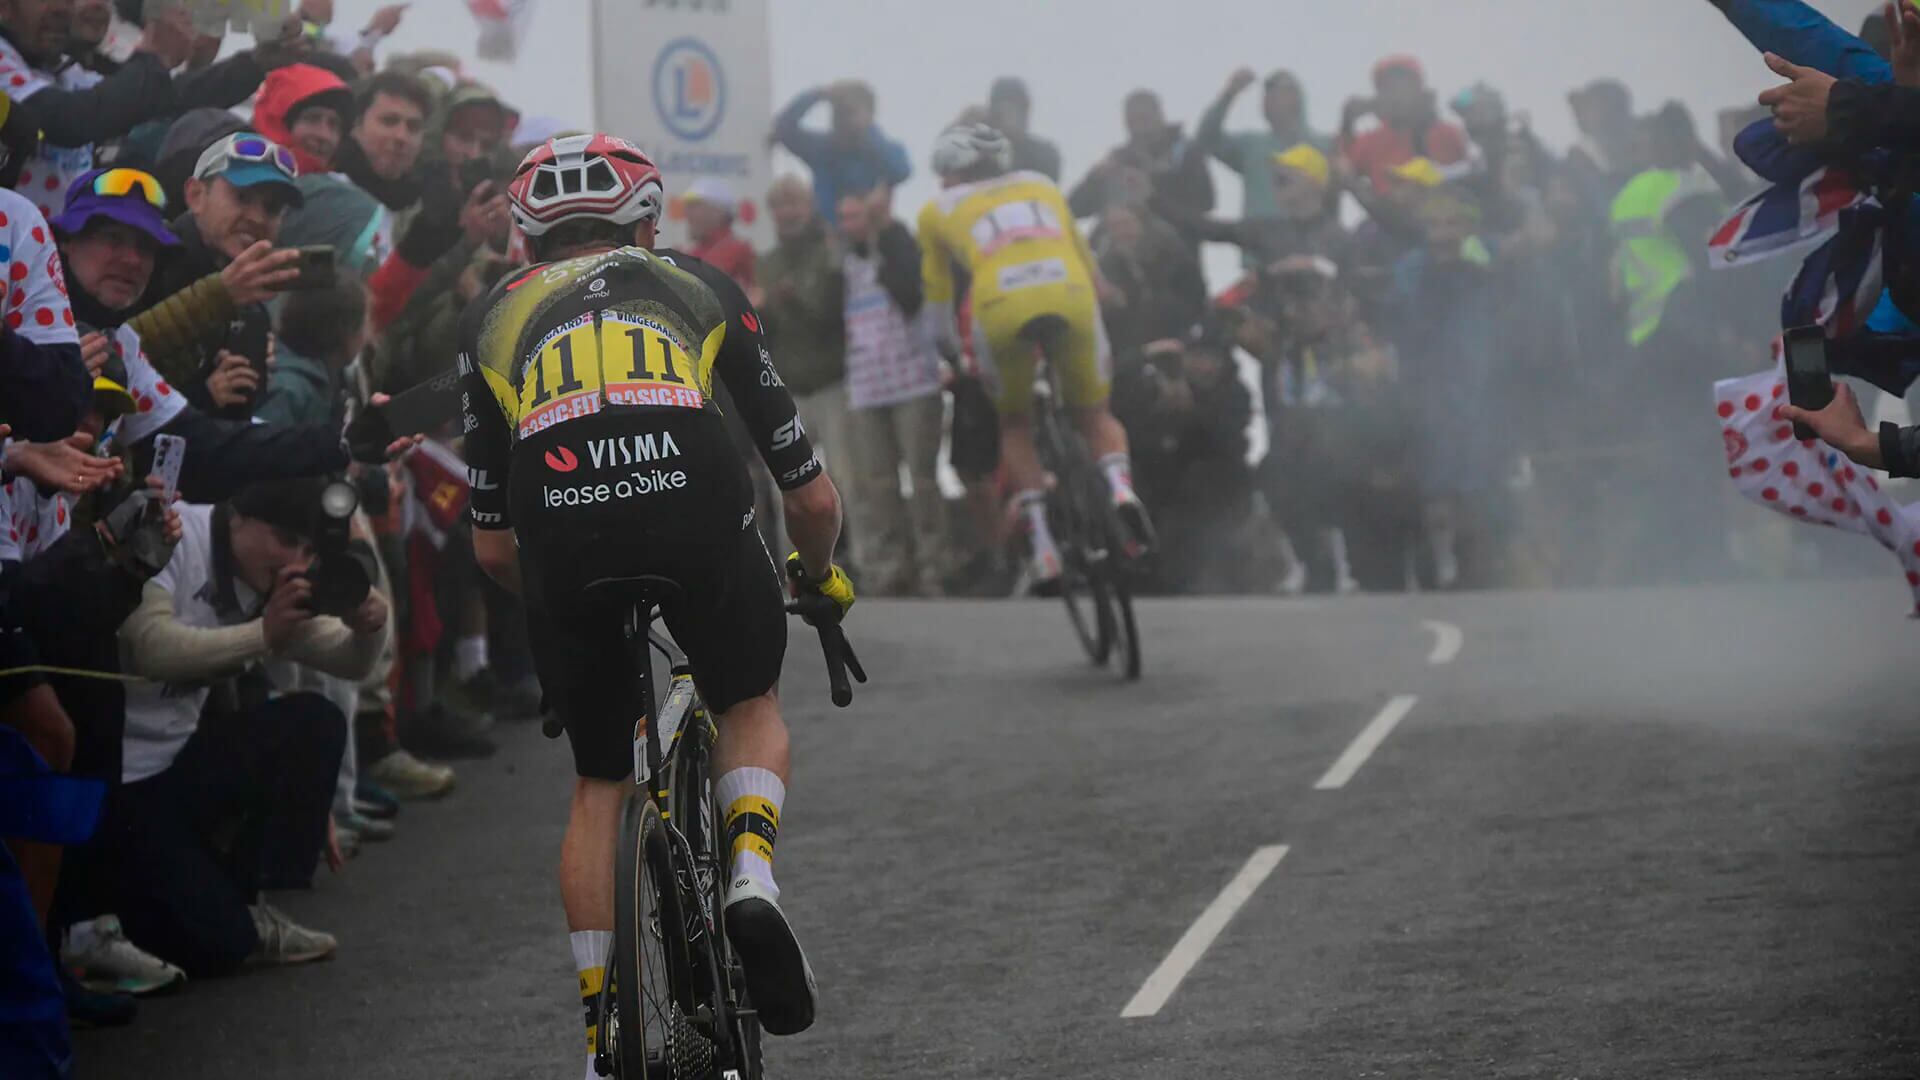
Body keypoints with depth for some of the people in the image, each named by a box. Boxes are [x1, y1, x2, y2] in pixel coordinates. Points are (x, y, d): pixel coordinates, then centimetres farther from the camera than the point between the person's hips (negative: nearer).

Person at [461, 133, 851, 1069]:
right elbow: (813, 498, 27)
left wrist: (555, 599, 47)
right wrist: (819, 576, 48)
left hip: (561, 538, 1)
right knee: (751, 707, 29)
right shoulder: (702, 289, 27)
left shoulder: (494, 317, 29)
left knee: (598, 787, 22)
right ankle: (752, 877, 1)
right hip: (700, 528, -1)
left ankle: (605, 1039, 20)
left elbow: (492, 547, 27)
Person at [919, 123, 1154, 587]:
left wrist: (952, 354, 41)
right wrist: (1100, 292, 56)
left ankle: (1043, 546, 7)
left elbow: (937, 292, 30)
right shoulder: (1040, 185, 34)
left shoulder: (938, 210, 29)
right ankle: (1121, 487, -12)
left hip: (1002, 305, -1)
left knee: (1015, 424, 23)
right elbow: (1084, 254, 40)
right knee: (1095, 415, 21)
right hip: (1070, 294, 1)